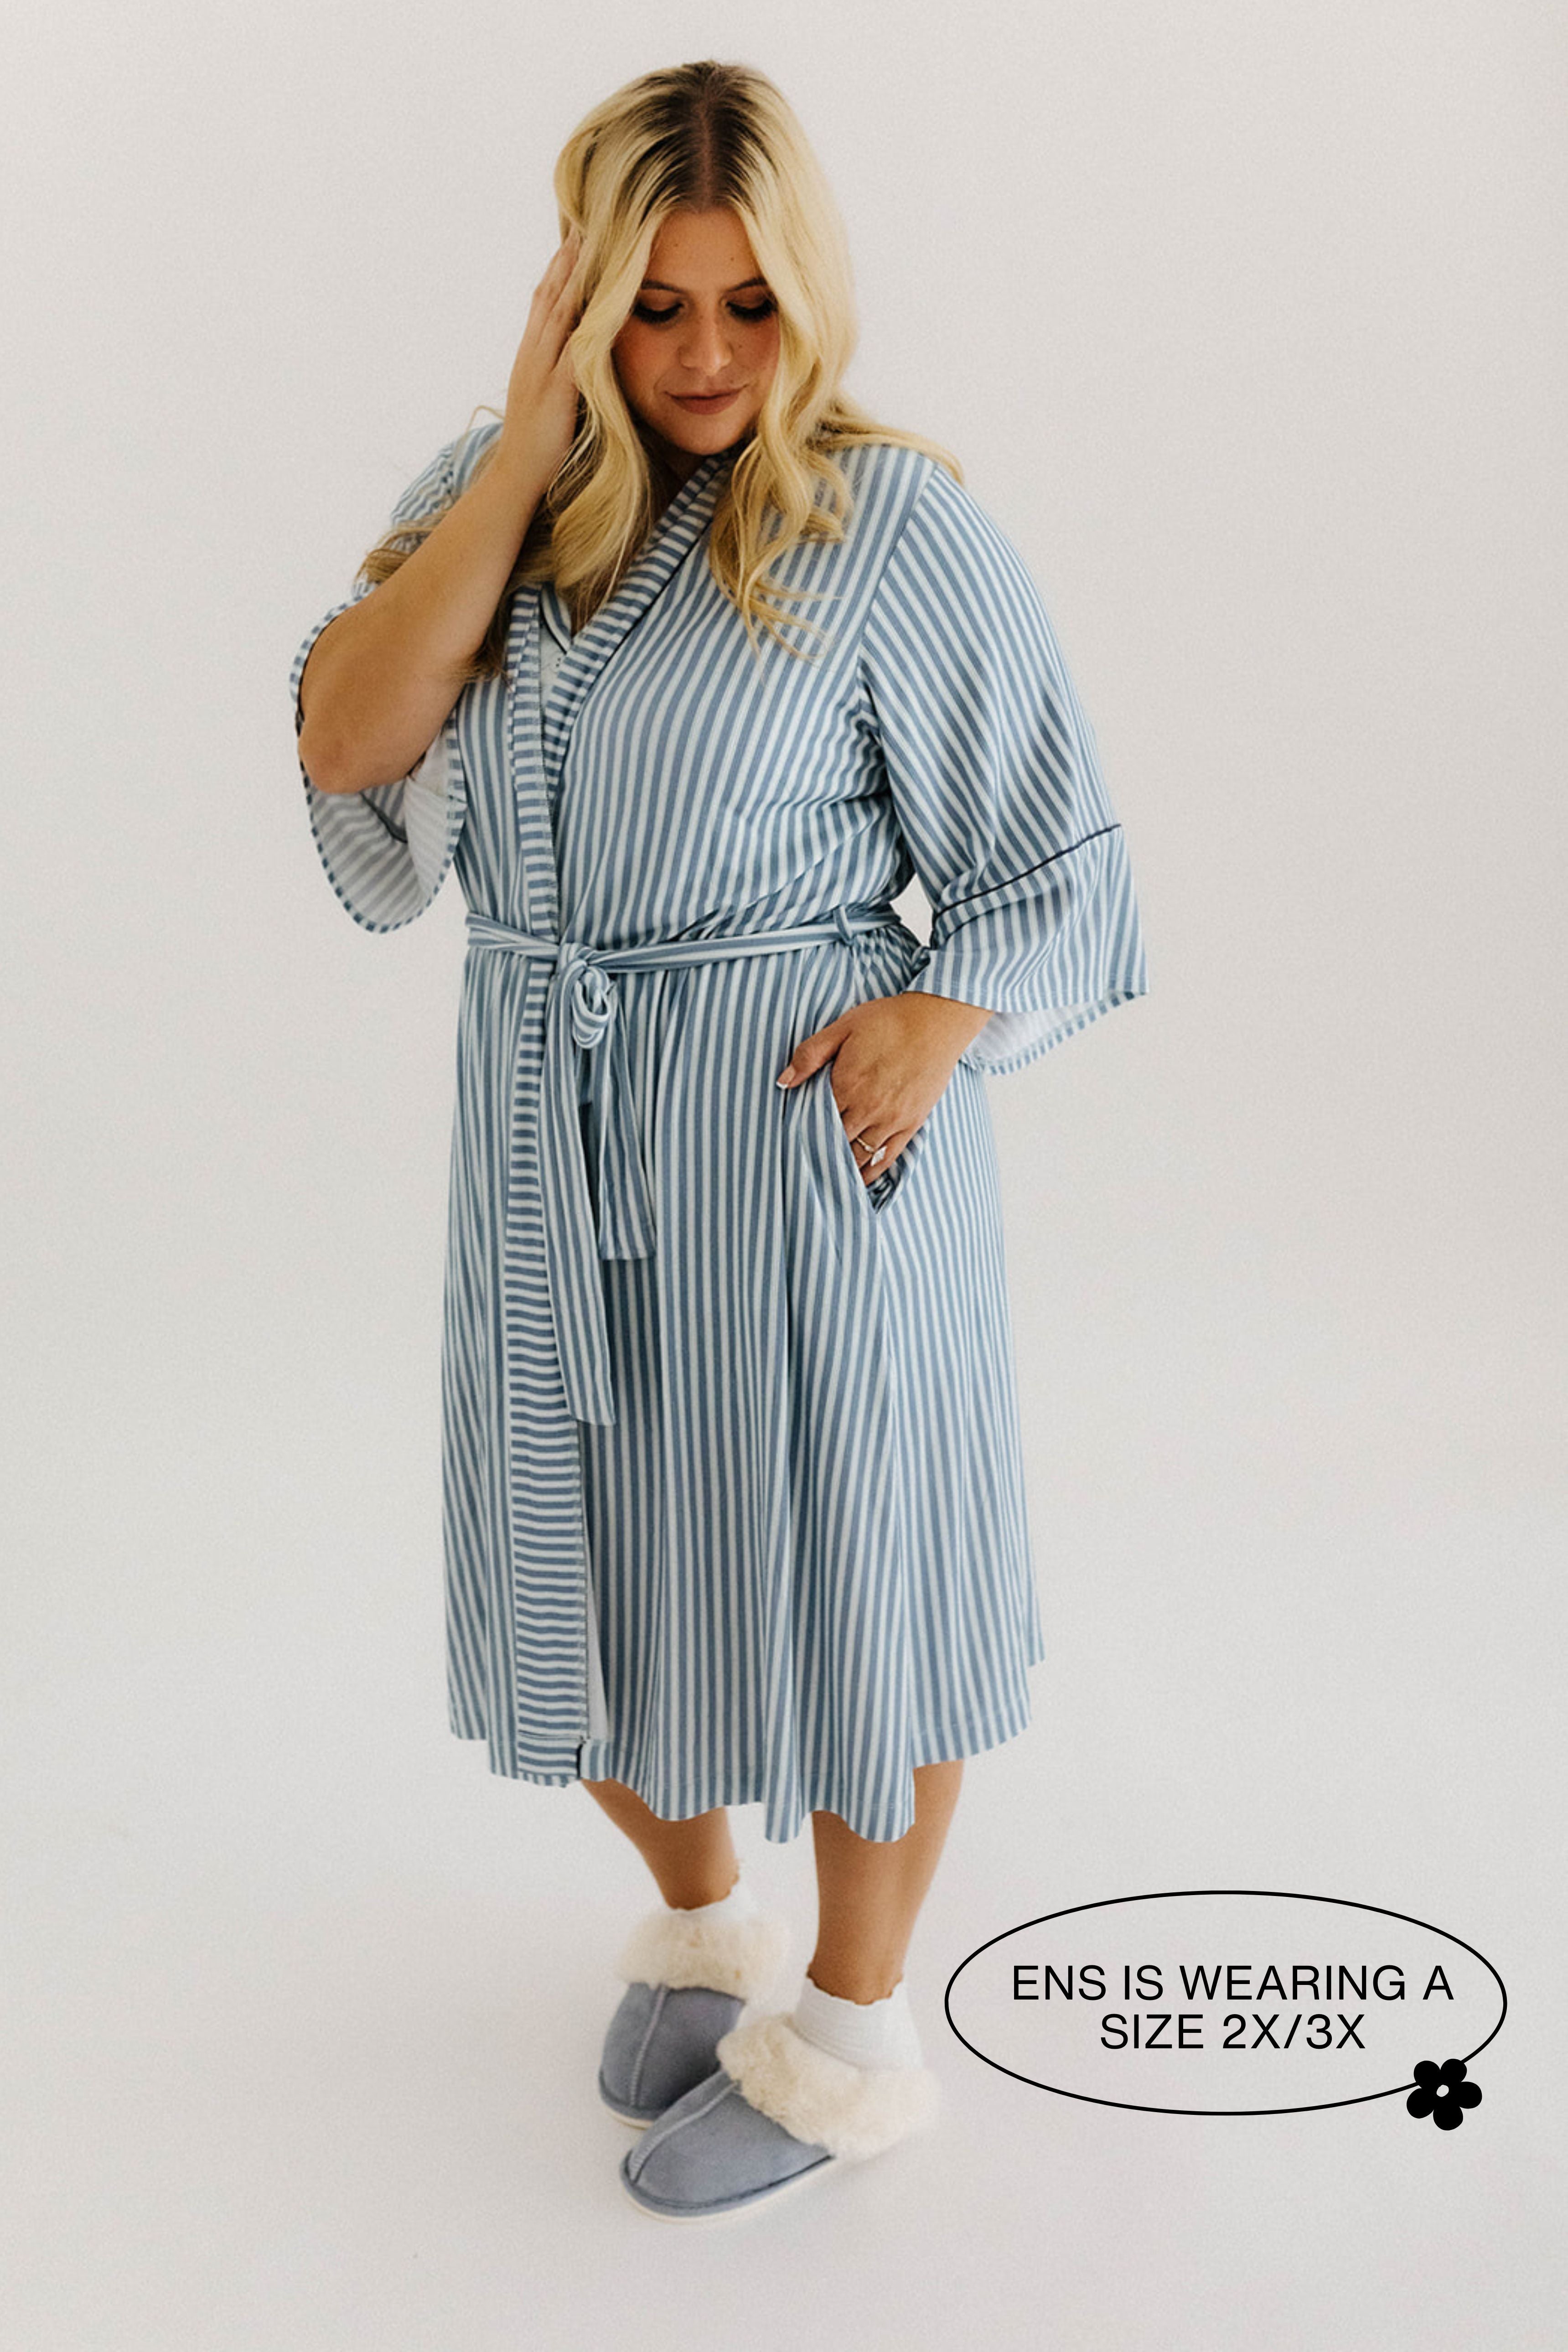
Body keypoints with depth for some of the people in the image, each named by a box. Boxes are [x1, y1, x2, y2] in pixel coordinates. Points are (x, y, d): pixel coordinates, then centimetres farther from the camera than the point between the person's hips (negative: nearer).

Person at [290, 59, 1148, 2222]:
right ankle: (696, 1921, 45)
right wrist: (528, 453, -14)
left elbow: (1051, 859, -4)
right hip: (553, 1141, 5)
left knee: (832, 1560, 9)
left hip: (806, 1136, -5)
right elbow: (346, 744, -11)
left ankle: (854, 2038, 32)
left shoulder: (893, 522, -9)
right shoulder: (490, 490, 5)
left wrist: (934, 1029, -22)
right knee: (589, 1564, 17)